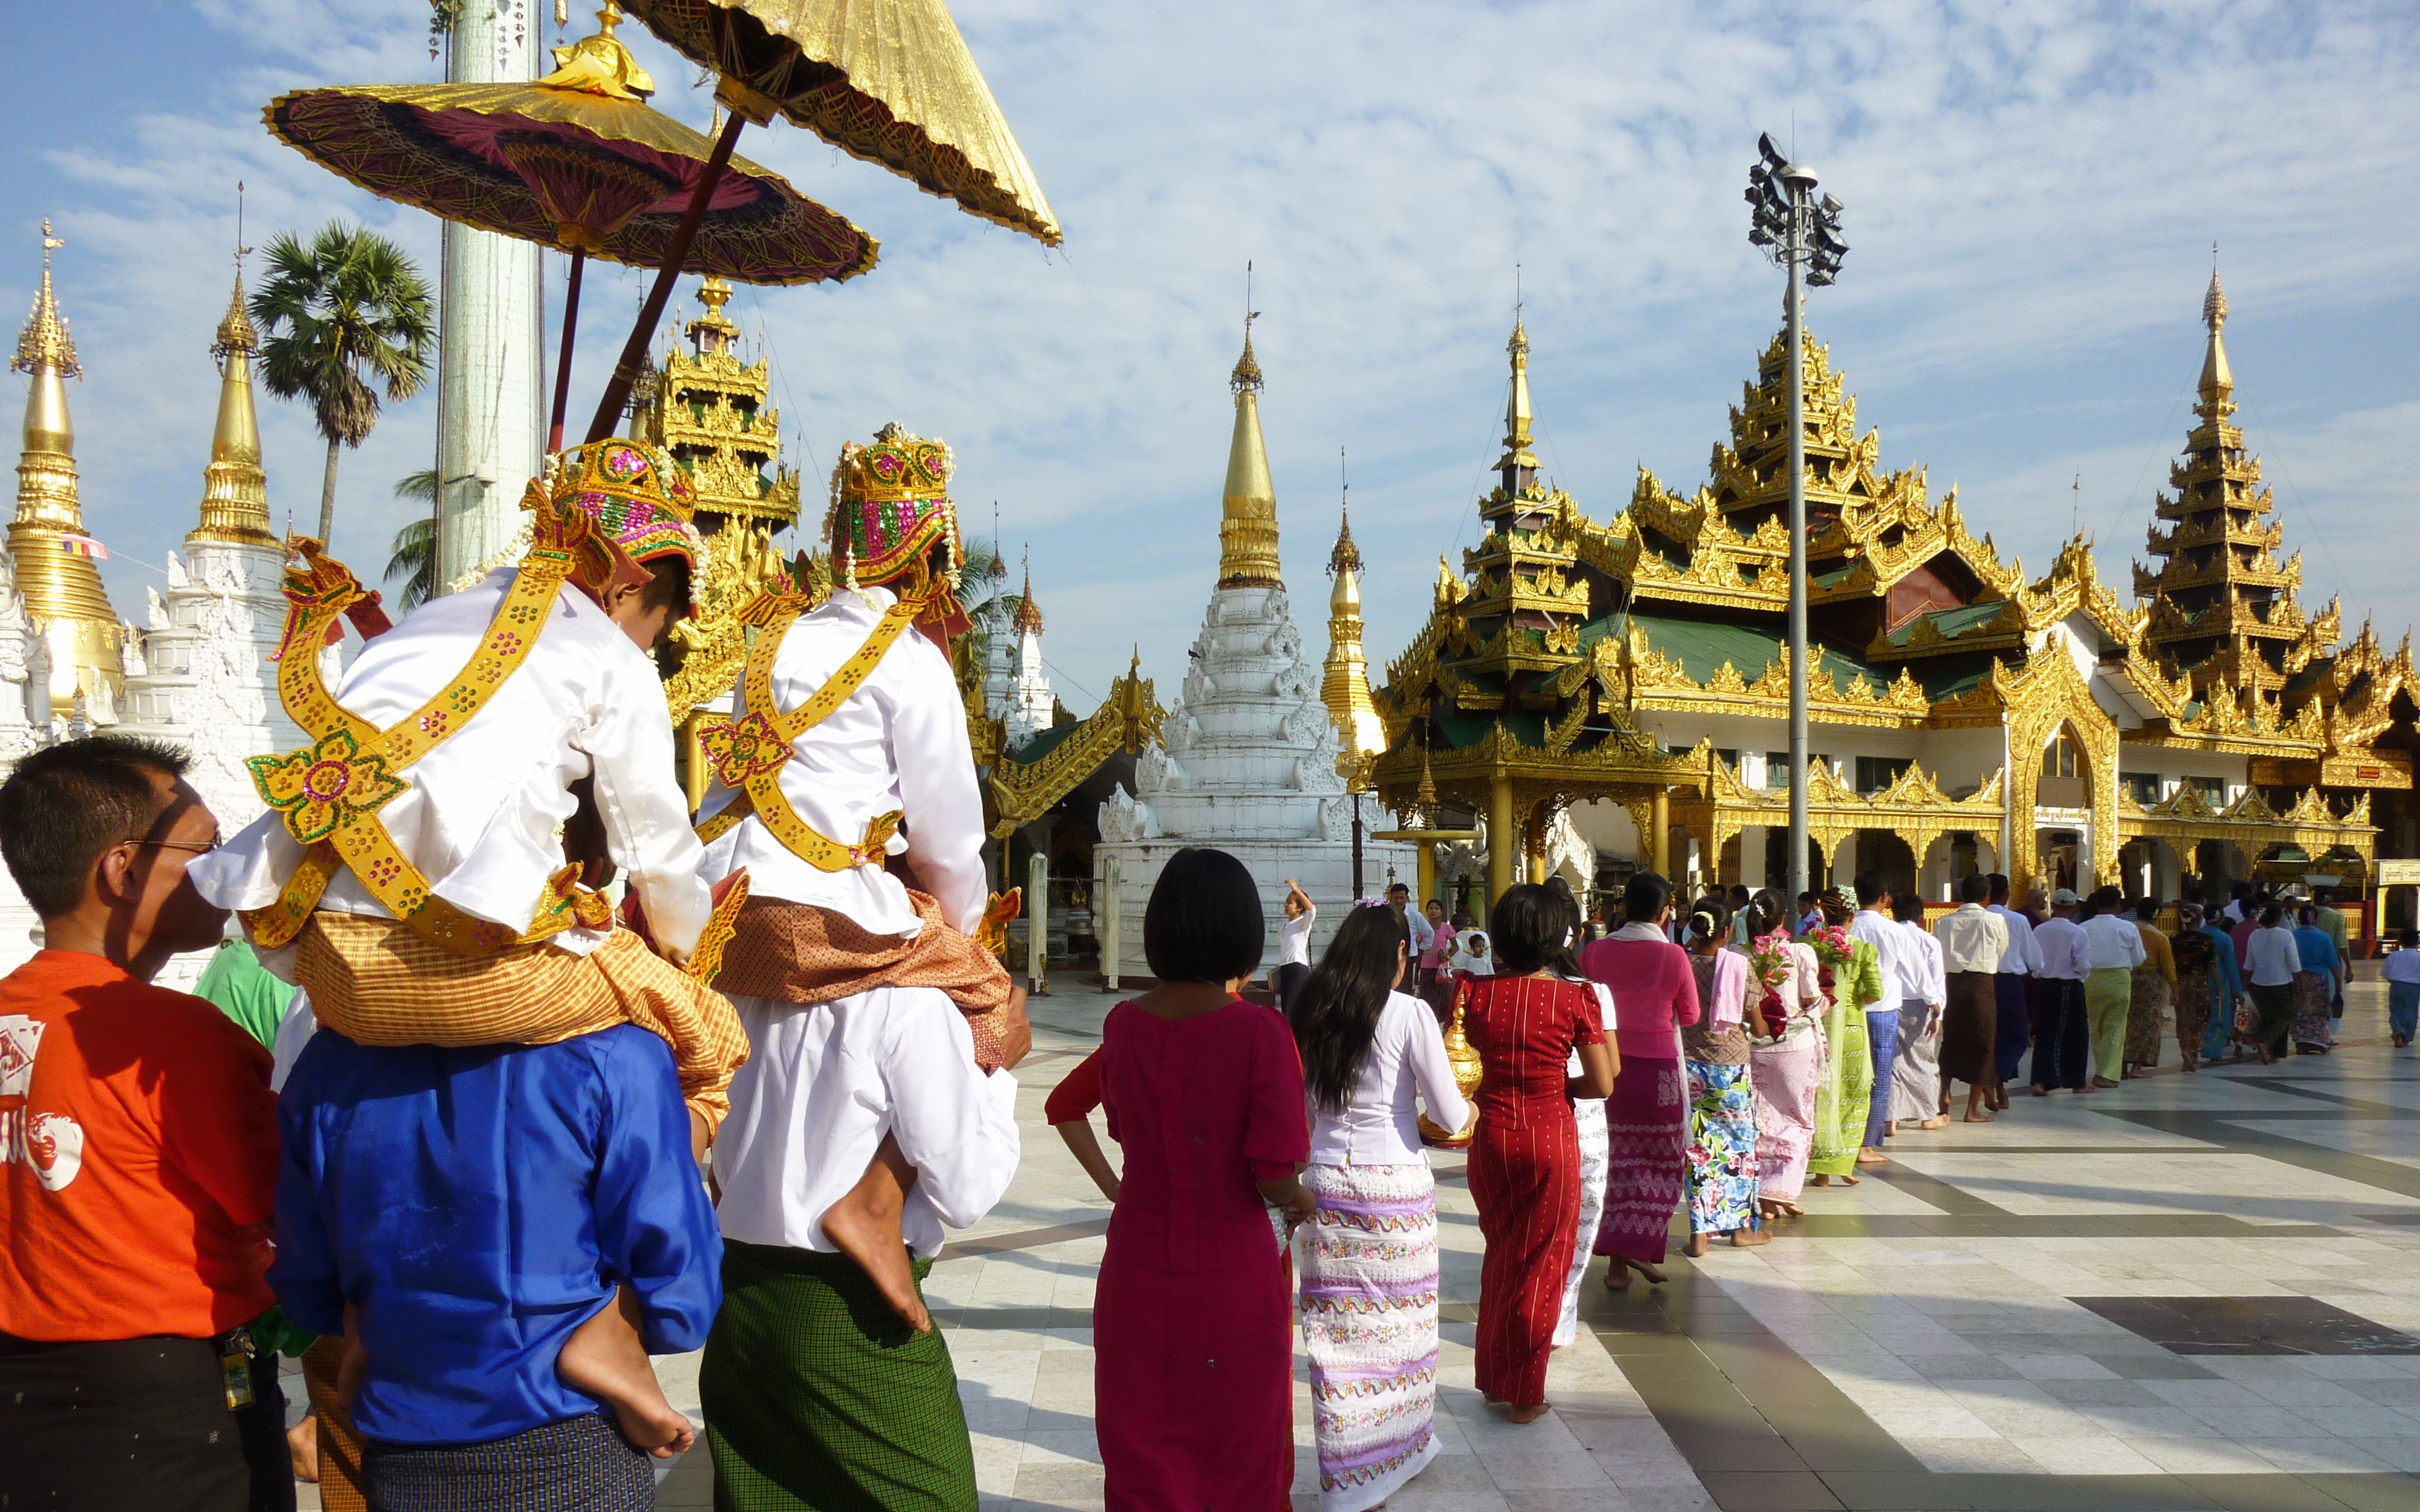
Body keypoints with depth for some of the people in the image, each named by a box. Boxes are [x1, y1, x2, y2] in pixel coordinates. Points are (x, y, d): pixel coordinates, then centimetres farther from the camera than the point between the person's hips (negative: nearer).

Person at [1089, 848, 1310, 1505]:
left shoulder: (1122, 1024, -5)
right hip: (1233, 1277, -3)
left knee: (1142, 1465, 18)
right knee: (1238, 1466, 18)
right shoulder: (1259, 1032, -18)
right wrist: (1300, 1197, 2)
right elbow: (1277, 1180, -19)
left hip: (1136, 1278, 3)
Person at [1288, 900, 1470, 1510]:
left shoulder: (1307, 1014, 3)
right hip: (1395, 1185, -4)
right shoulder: (1409, 1013, -10)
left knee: (1337, 1328, 9)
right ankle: (1398, 1451, 28)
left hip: (1325, 1181, 4)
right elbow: (1450, 1116, -7)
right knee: (1398, 1322, 13)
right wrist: (1466, 1108, 14)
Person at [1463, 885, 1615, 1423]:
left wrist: (1498, 1089, 8)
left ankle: (1494, 1378, 31)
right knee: (1541, 1263, 11)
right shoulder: (1576, 998, -11)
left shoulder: (1476, 991, -7)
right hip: (1552, 1140, -2)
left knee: (1500, 1255, 22)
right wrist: (1555, 1086, 7)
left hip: (1492, 1138, 3)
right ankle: (1525, 1394, 20)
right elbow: (1603, 1083, -8)